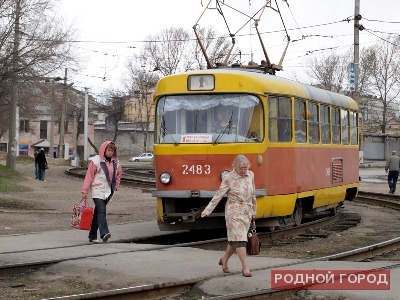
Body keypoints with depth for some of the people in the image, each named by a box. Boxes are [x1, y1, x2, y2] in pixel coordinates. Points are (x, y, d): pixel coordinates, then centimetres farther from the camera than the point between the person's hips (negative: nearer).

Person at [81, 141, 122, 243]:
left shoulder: (115, 162, 10)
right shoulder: (96, 161, -5)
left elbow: (118, 174, 28)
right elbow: (89, 176, -4)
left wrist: (115, 186, 20)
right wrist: (85, 191, -6)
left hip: (108, 191, 5)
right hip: (98, 190, -5)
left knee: (97, 212, 9)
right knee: (101, 210, -20)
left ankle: (92, 236, 13)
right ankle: (104, 233, -30)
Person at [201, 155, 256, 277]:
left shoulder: (250, 175, 5)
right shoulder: (228, 178, -10)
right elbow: (218, 195, -11)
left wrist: (253, 211, 21)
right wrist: (207, 210, -16)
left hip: (246, 212, 6)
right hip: (234, 212, -6)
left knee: (235, 239, 12)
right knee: (239, 239, -10)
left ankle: (224, 260, 31)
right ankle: (245, 267, -11)